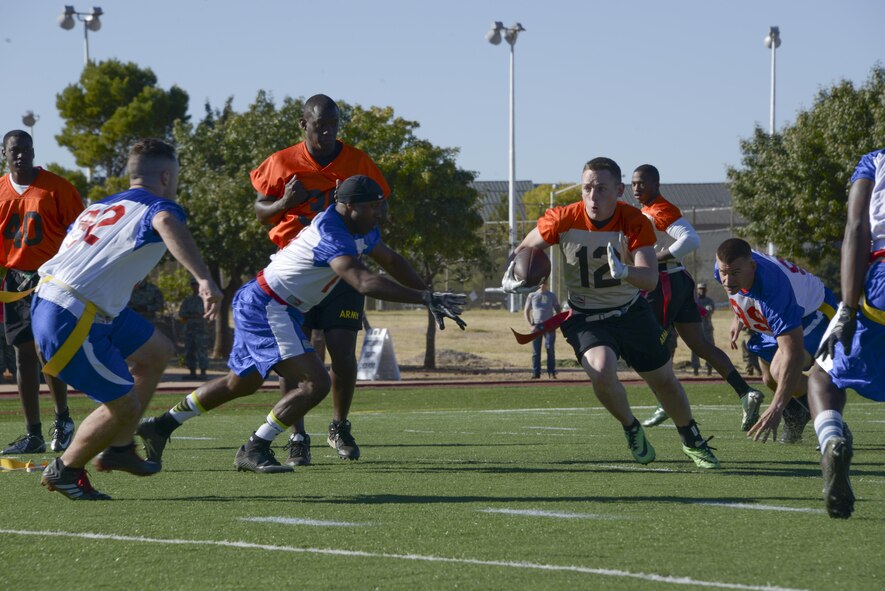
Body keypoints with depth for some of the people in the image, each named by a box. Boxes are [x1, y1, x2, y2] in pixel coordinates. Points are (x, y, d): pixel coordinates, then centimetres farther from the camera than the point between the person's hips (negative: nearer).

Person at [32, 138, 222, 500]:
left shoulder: (97, 208, 20)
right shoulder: (157, 207, -6)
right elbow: (166, 223, -31)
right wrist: (204, 280, -43)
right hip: (72, 320, -9)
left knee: (156, 351, 21)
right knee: (125, 405, 0)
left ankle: (118, 448, 26)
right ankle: (64, 471, 17)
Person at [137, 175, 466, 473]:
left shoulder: (361, 229, 5)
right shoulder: (331, 235, -26)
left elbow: (392, 263, 23)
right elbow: (365, 283, -38)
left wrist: (429, 297, 21)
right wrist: (427, 300, -39)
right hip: (266, 308, -11)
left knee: (242, 383, 25)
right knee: (316, 383, -17)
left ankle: (162, 425, 35)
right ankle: (254, 450, -9)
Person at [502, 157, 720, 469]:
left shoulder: (635, 222, -21)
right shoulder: (563, 220, -19)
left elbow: (650, 279, -31)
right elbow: (525, 249, 2)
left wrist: (625, 272, -52)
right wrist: (511, 277, -16)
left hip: (631, 311, 1)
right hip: (585, 315, -1)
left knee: (664, 381, 10)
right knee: (601, 371, -29)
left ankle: (692, 441, 38)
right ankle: (631, 429, 0)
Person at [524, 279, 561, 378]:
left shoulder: (552, 296, 10)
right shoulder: (532, 296, 9)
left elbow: (558, 310, 13)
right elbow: (526, 311, 11)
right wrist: (531, 324, -1)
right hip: (536, 326, 0)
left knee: (550, 349, -7)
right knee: (535, 351, -2)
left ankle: (551, 373, -4)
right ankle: (535, 373, 1)